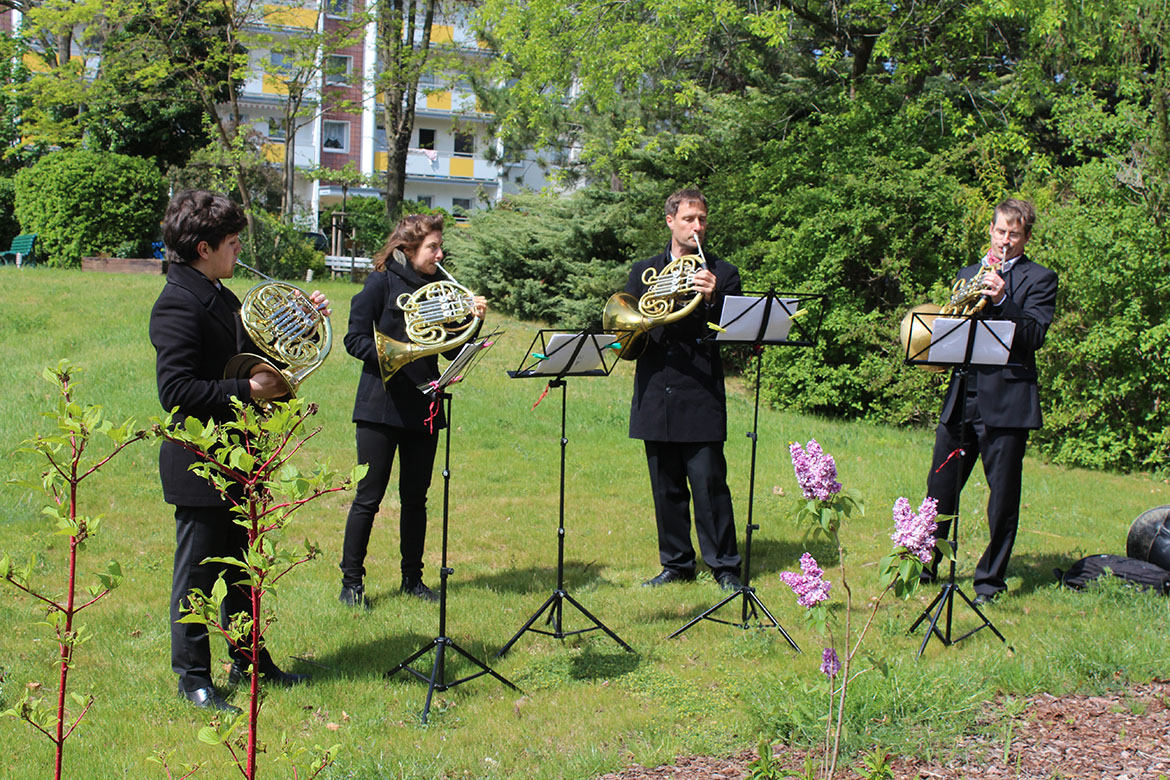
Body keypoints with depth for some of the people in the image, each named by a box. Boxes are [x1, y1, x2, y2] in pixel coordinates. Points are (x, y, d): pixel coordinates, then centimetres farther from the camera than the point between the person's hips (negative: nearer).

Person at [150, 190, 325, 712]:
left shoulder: (220, 297, 12)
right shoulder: (177, 304, -19)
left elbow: (252, 354, 21)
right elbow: (176, 390, -27)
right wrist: (247, 391, -24)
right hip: (198, 465, -9)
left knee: (240, 566, 19)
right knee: (198, 571, 2)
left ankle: (248, 660, 32)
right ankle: (193, 678, 14)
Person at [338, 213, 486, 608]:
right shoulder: (381, 284, -5)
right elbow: (355, 340, -9)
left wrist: (473, 319, -7)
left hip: (423, 406, 5)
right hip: (382, 403, -5)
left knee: (415, 498, 11)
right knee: (368, 497, -1)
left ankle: (412, 577, 22)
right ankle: (351, 581, 8)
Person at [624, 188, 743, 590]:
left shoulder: (722, 274, 6)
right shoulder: (643, 271, 14)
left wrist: (712, 298, -20)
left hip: (701, 395, -3)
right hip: (656, 395, 3)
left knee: (709, 483, -6)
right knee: (666, 487, 9)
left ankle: (725, 567, 3)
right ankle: (676, 563, 19)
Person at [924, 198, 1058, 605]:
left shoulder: (1039, 279, 2)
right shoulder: (967, 274, 18)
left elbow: (1034, 336, -10)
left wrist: (1002, 300, -23)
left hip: (1006, 400, -5)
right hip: (962, 396, 5)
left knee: (1003, 496, 0)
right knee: (940, 487, 9)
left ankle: (990, 579, 10)